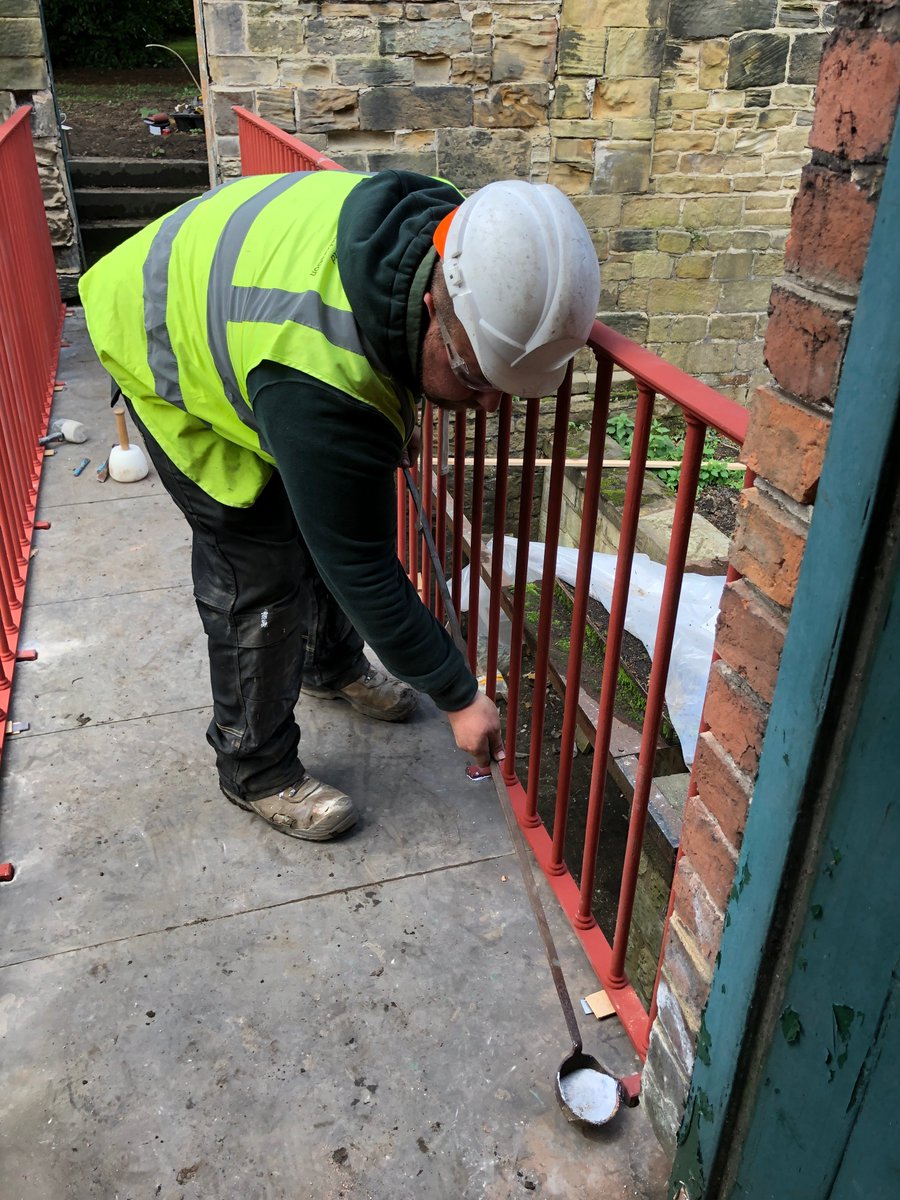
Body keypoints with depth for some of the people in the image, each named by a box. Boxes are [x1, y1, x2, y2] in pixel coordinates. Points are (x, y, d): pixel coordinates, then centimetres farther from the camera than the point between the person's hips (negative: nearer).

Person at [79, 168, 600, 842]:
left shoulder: (443, 227, -24)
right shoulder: (323, 384, -45)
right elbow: (364, 570, -34)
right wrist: (459, 696, -25)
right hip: (169, 352, -7)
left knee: (338, 516, 12)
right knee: (261, 569, -9)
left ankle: (333, 665, 38)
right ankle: (255, 769, 12)